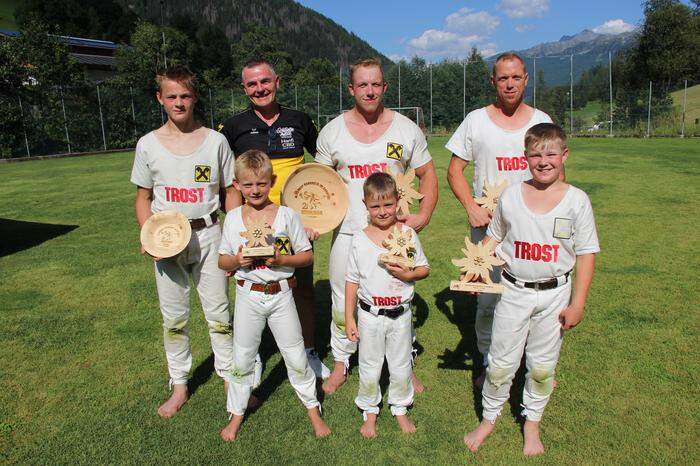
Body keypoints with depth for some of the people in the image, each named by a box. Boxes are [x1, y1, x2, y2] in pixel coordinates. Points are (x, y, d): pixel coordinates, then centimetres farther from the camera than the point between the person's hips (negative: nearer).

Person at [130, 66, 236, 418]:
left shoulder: (215, 141, -1)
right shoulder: (148, 144, 1)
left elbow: (230, 191, 4)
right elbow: (143, 197, 7)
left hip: (208, 234, -1)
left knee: (219, 313, 7)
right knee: (173, 318, 11)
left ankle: (230, 377, 25)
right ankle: (179, 385, 28)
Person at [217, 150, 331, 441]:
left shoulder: (287, 215, -7)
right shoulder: (233, 218, -1)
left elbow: (307, 256, -3)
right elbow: (222, 261, 5)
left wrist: (281, 259, -20)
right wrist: (237, 260, -16)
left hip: (281, 294, -1)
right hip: (248, 296, 2)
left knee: (296, 356, 9)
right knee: (242, 359, 13)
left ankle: (313, 408, 29)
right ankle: (237, 414, 34)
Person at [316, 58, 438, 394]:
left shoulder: (406, 129, 2)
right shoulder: (332, 131, 3)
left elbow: (427, 175, 8)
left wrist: (423, 216, -5)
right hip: (347, 231, 1)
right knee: (342, 304, 9)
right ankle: (341, 364, 31)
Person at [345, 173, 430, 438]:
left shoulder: (407, 234, -7)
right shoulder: (359, 240, -8)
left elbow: (424, 269, 2)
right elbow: (352, 281, -2)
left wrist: (407, 274, -20)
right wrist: (349, 318, -2)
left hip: (400, 314, 1)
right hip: (370, 315, 0)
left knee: (401, 366, 17)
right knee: (369, 368, 14)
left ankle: (400, 408, 40)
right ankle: (370, 411, 36)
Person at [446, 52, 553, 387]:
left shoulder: (541, 120, 8)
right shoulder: (476, 120, 3)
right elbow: (454, 171, 4)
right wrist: (472, 207, -11)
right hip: (487, 223, -1)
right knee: (487, 299, 4)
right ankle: (489, 362, 24)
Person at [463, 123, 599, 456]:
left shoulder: (576, 200, -6)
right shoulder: (510, 197, -3)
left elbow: (586, 254, -3)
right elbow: (493, 237, 10)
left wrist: (577, 304, -5)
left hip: (554, 294, 0)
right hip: (514, 291, 0)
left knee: (542, 365, 13)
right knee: (500, 363, 8)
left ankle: (532, 423, 35)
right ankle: (488, 419, 29)